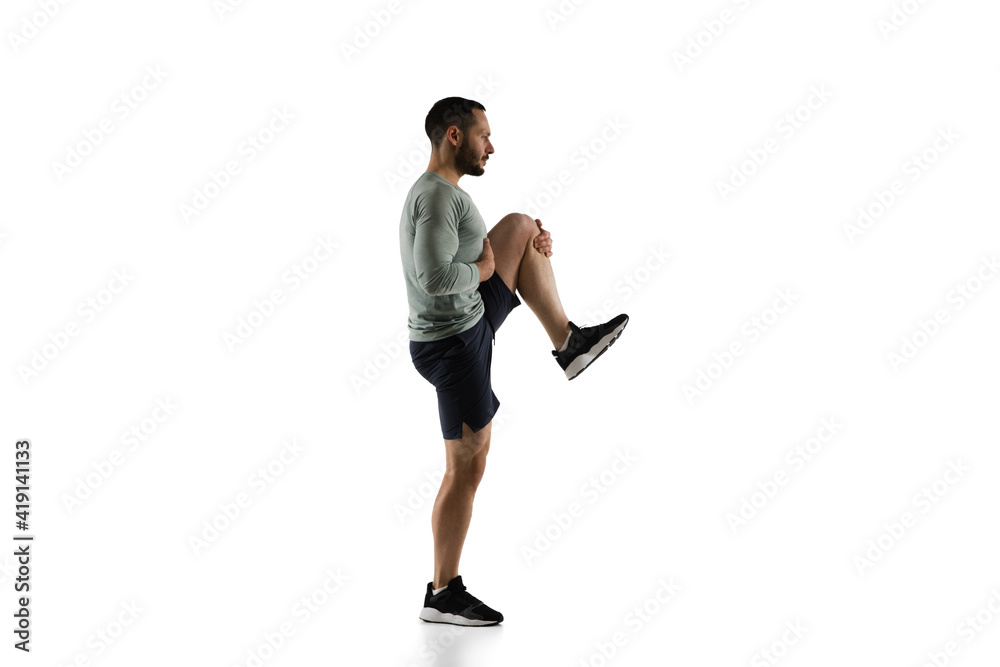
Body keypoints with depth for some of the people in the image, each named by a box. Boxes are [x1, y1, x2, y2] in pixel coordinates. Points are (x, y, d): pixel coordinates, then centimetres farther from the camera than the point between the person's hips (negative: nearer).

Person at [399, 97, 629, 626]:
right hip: (453, 344, -10)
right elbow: (435, 276, -33)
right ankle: (443, 595, 10)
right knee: (467, 467, -2)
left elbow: (466, 251, 23)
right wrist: (482, 270, -13)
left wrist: (530, 243, 8)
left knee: (518, 225, 17)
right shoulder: (440, 194, -20)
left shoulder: (437, 192, 12)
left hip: (469, 321, 10)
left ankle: (567, 342, 16)